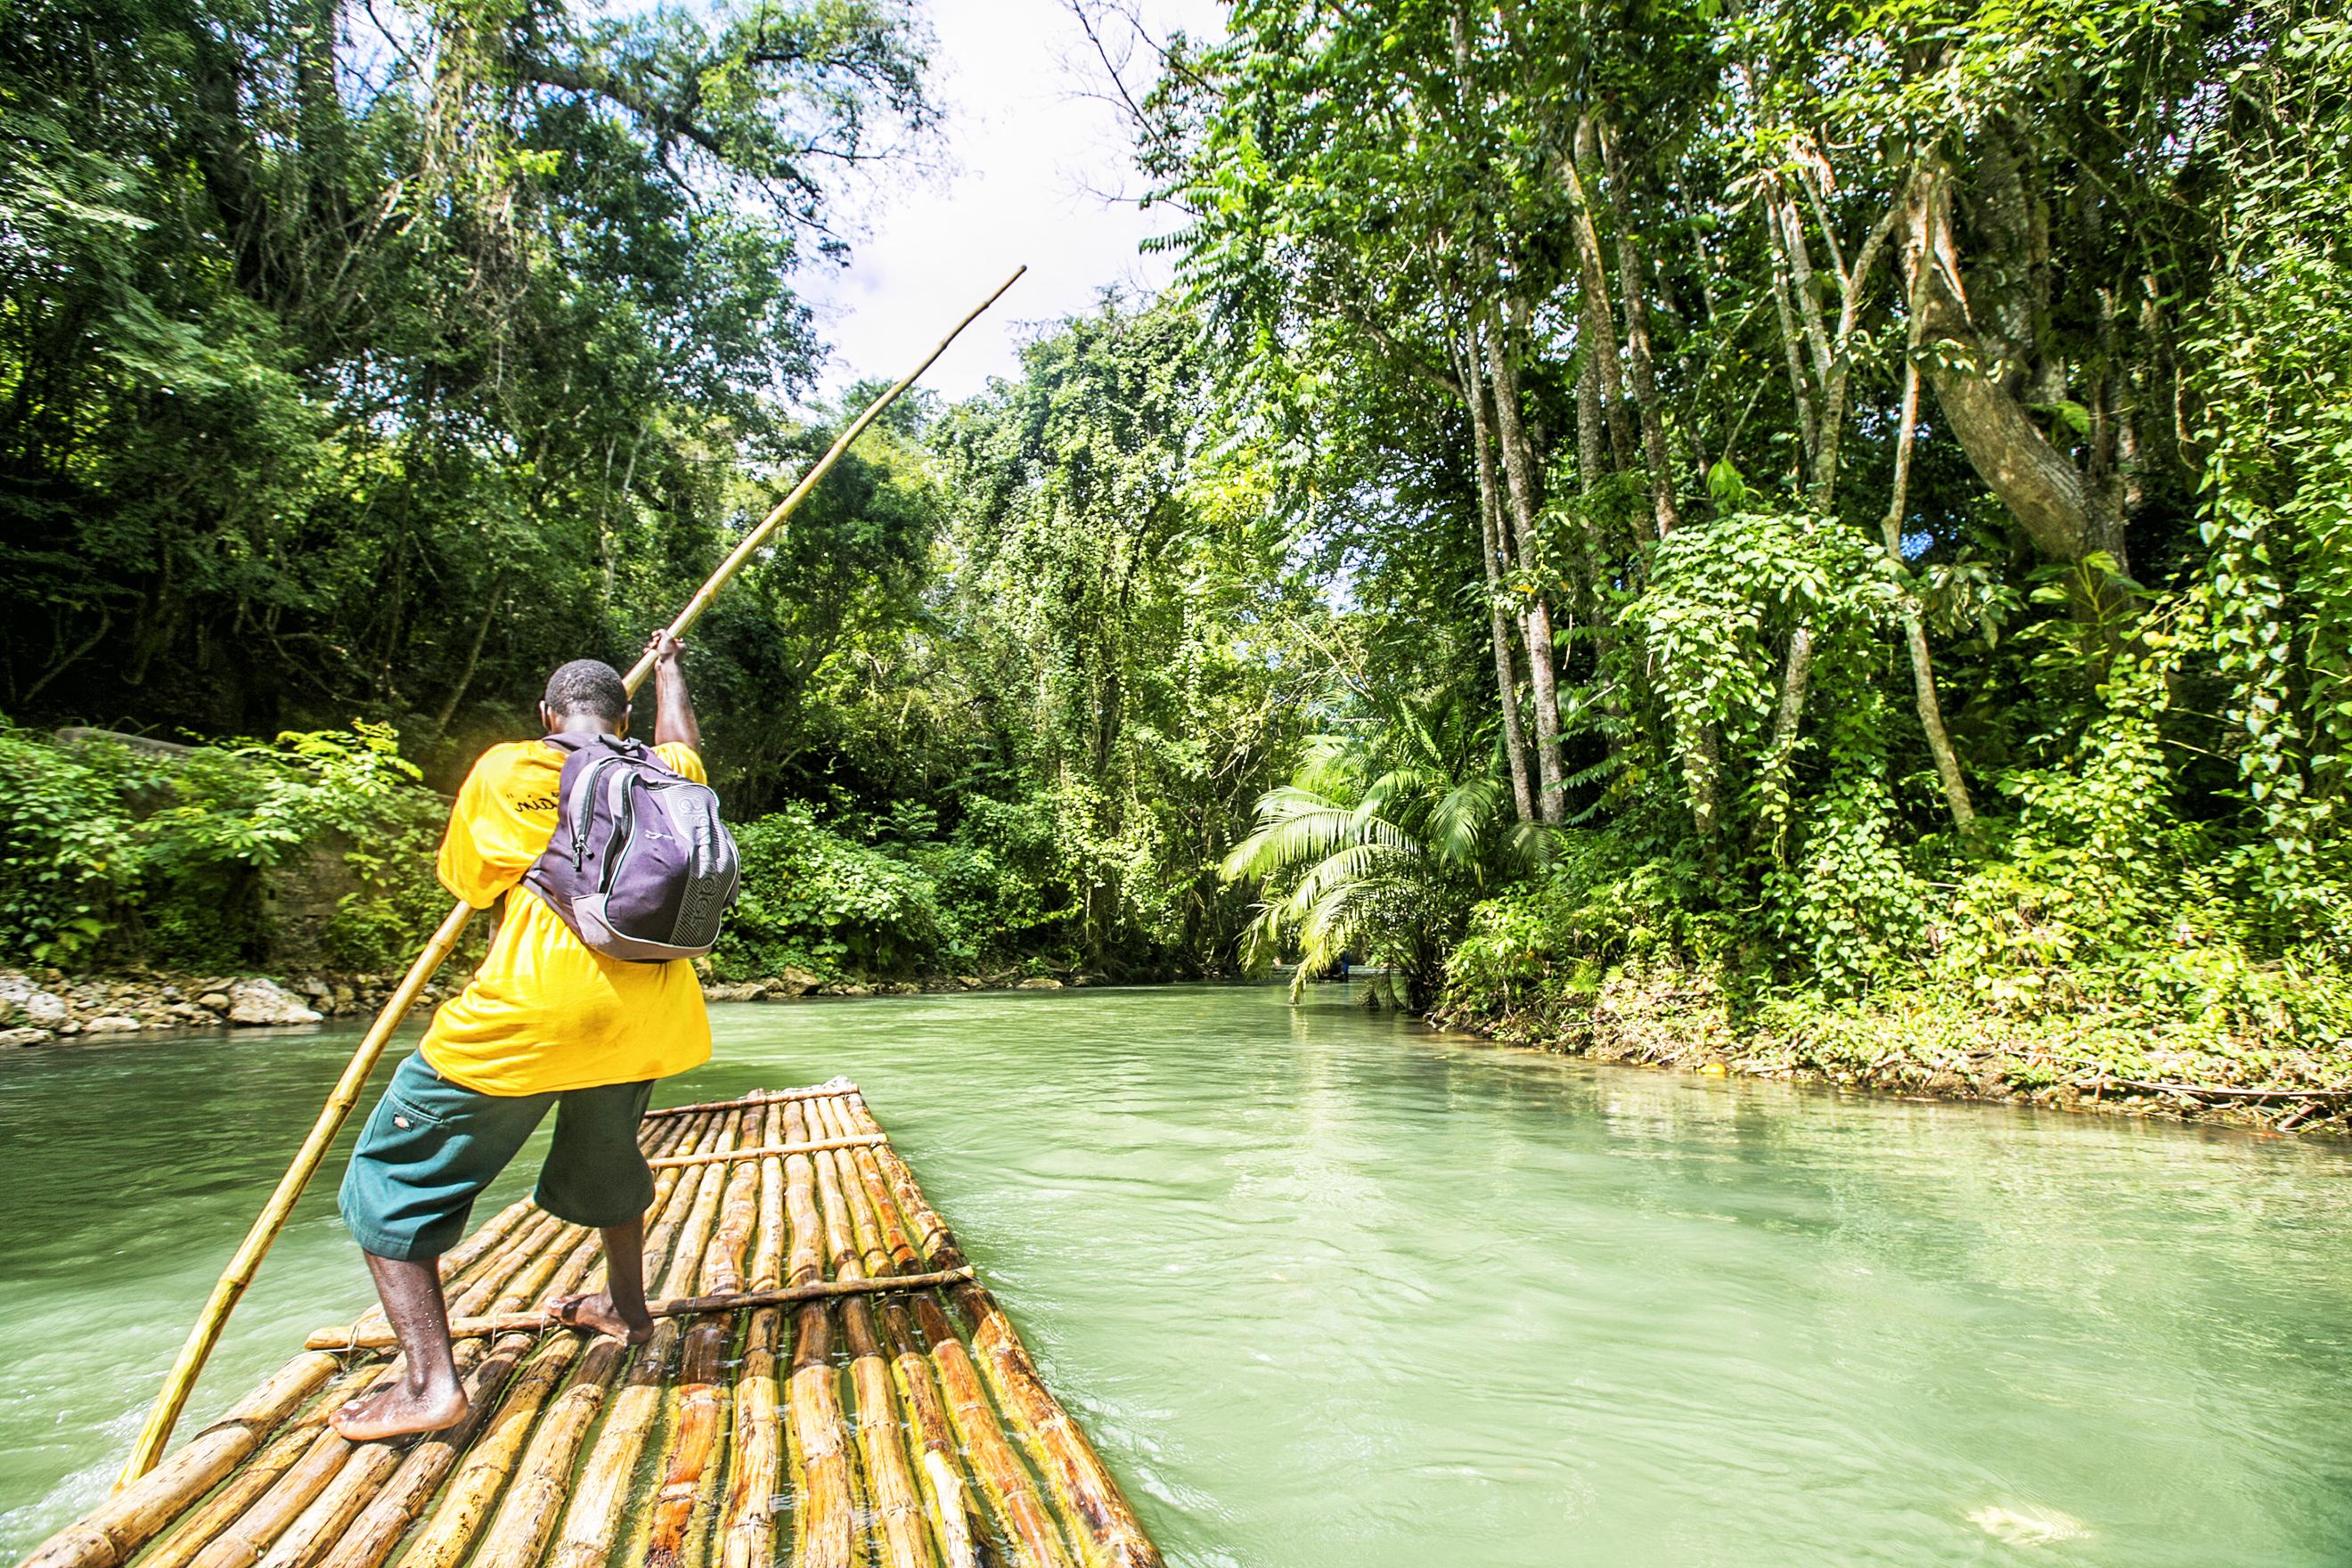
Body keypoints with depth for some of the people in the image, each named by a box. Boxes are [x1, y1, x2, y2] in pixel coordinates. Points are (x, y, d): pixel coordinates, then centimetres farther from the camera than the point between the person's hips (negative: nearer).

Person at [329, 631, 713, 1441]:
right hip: (642, 1011, 5)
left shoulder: (505, 771, 2)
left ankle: (429, 1381, 5)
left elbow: (465, 881, 14)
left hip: (528, 1011, -5)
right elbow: (680, 740, 37)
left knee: (395, 1177, 12)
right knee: (605, 1151, 31)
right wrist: (667, 666, 53)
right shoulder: (662, 775, 12)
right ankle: (626, 1305, 46)